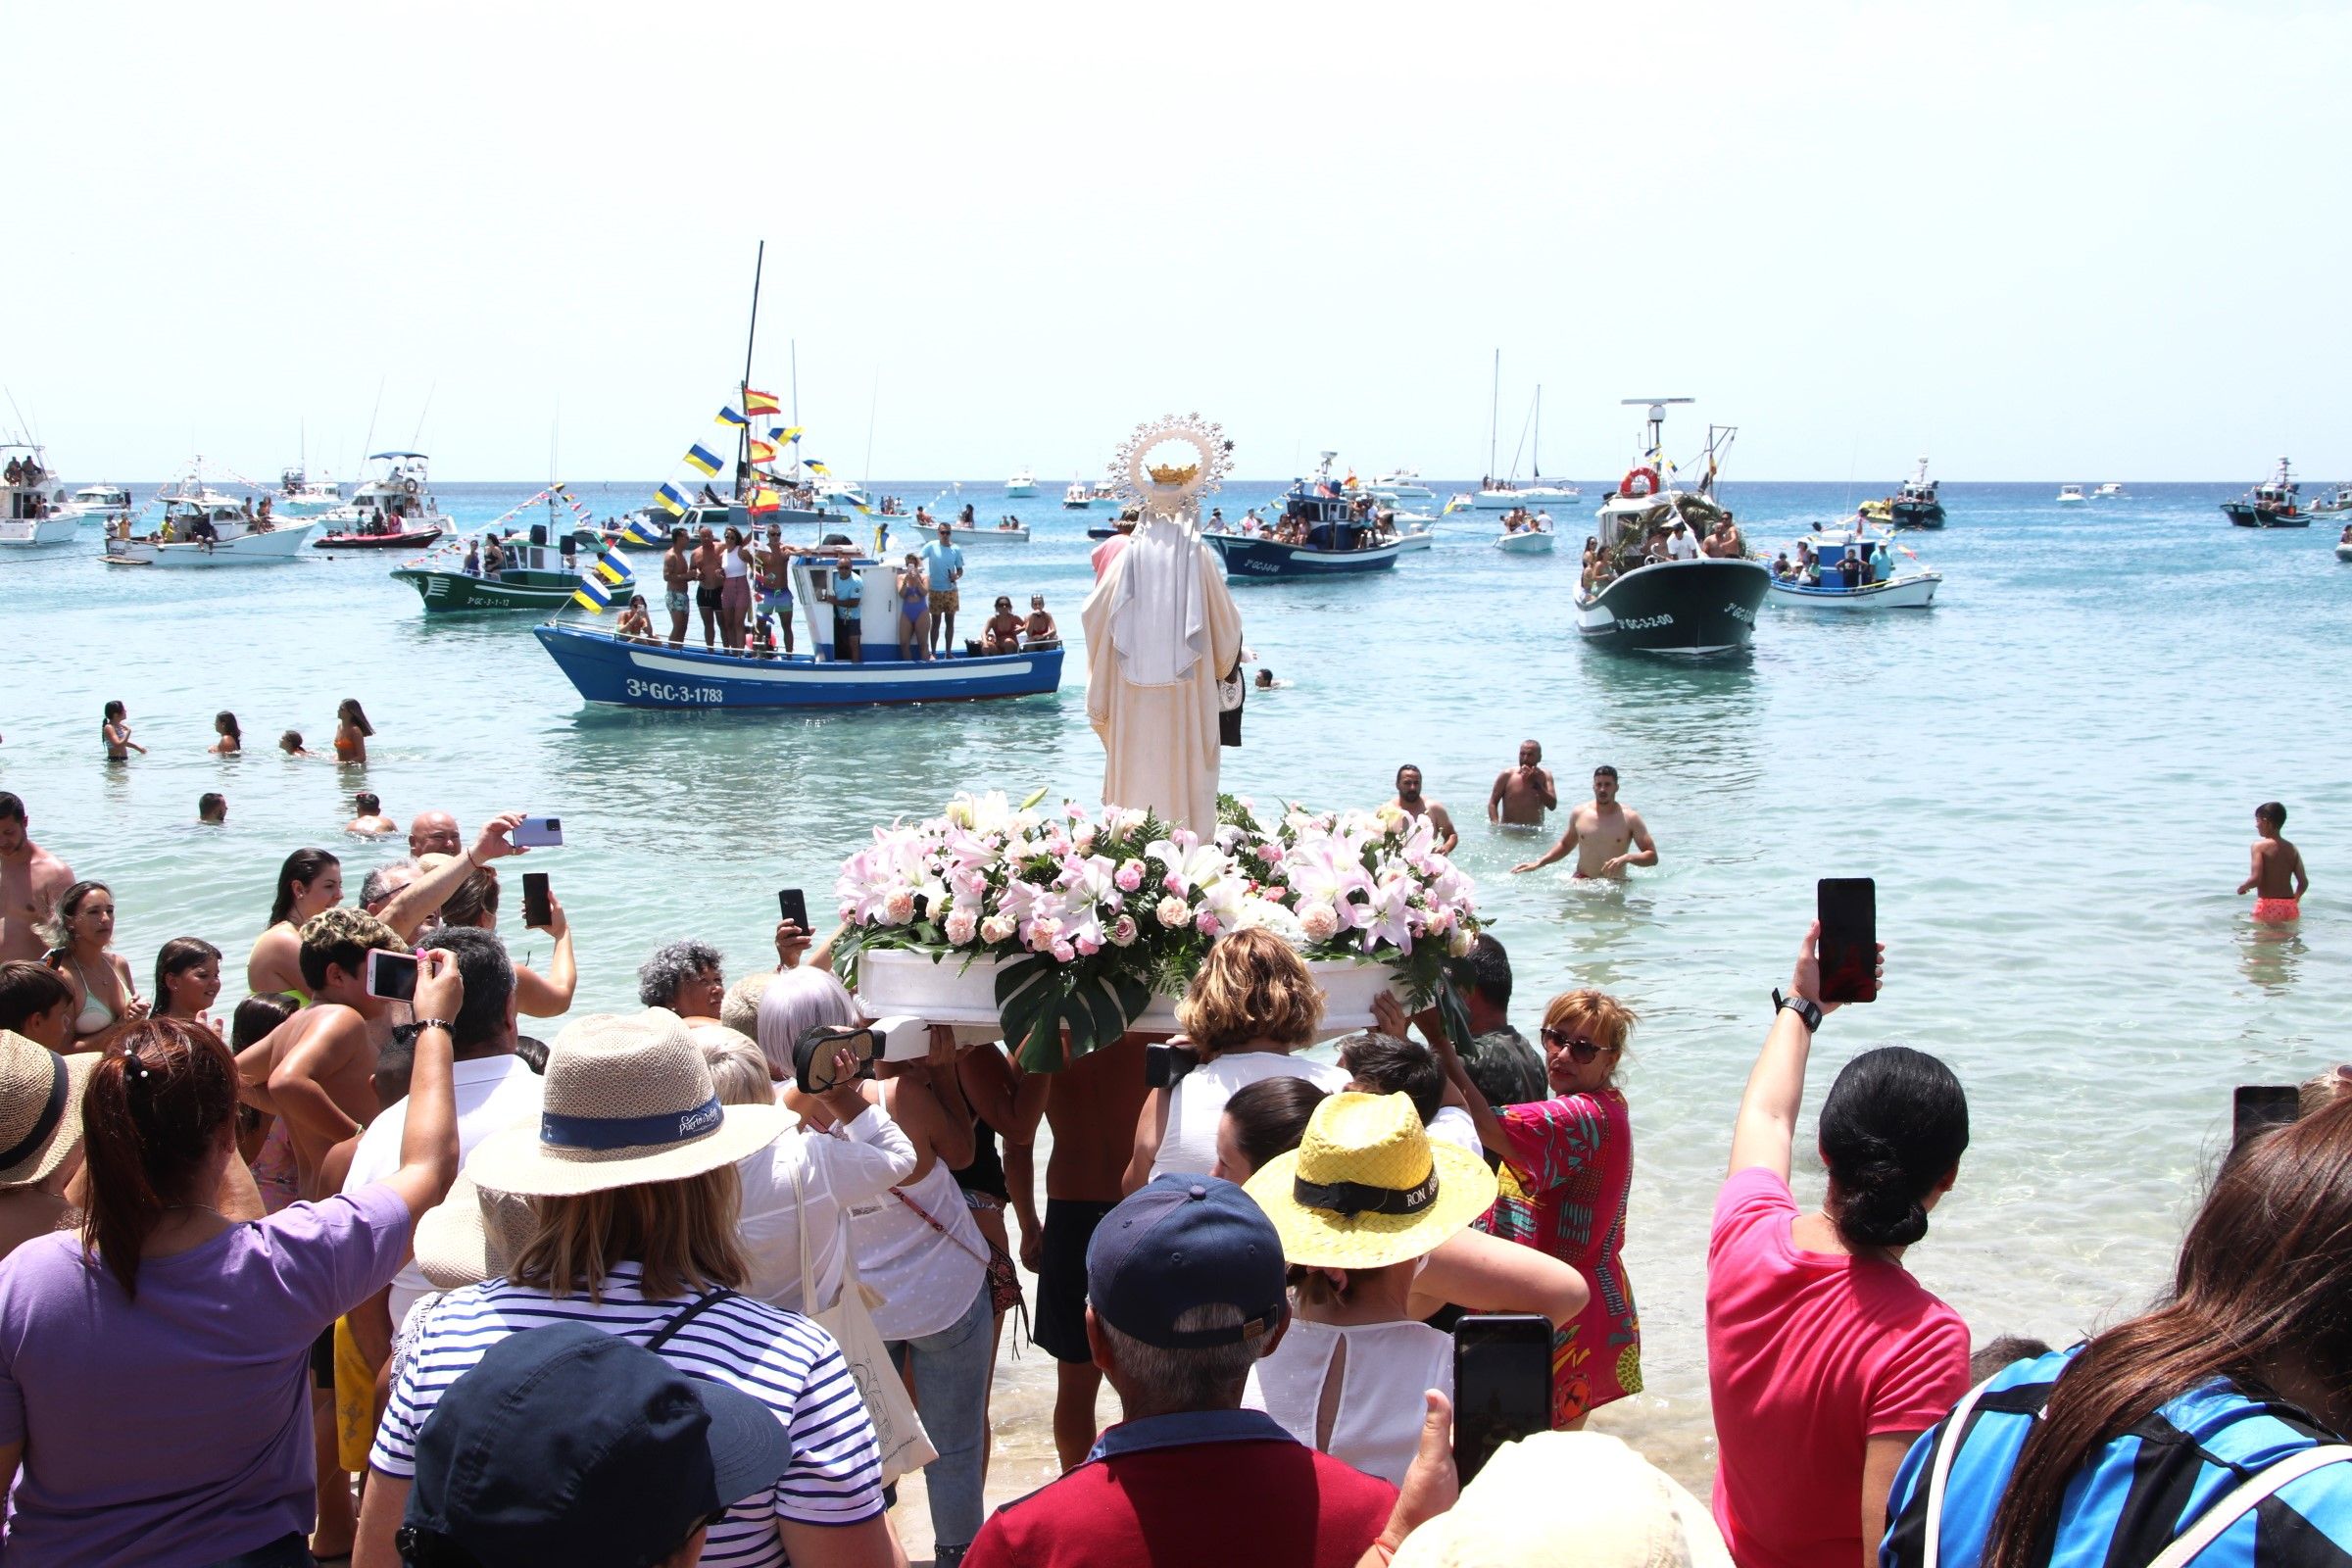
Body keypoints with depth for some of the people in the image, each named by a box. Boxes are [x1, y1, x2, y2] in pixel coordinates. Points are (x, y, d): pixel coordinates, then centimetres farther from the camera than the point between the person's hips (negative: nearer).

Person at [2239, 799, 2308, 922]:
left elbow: (2256, 879, -14)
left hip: (2268, 906, -5)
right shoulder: (2292, 849, 10)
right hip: (2290, 905, 5)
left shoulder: (2259, 846, -6)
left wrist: (2243, 887, 6)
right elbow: (2304, 882, 7)